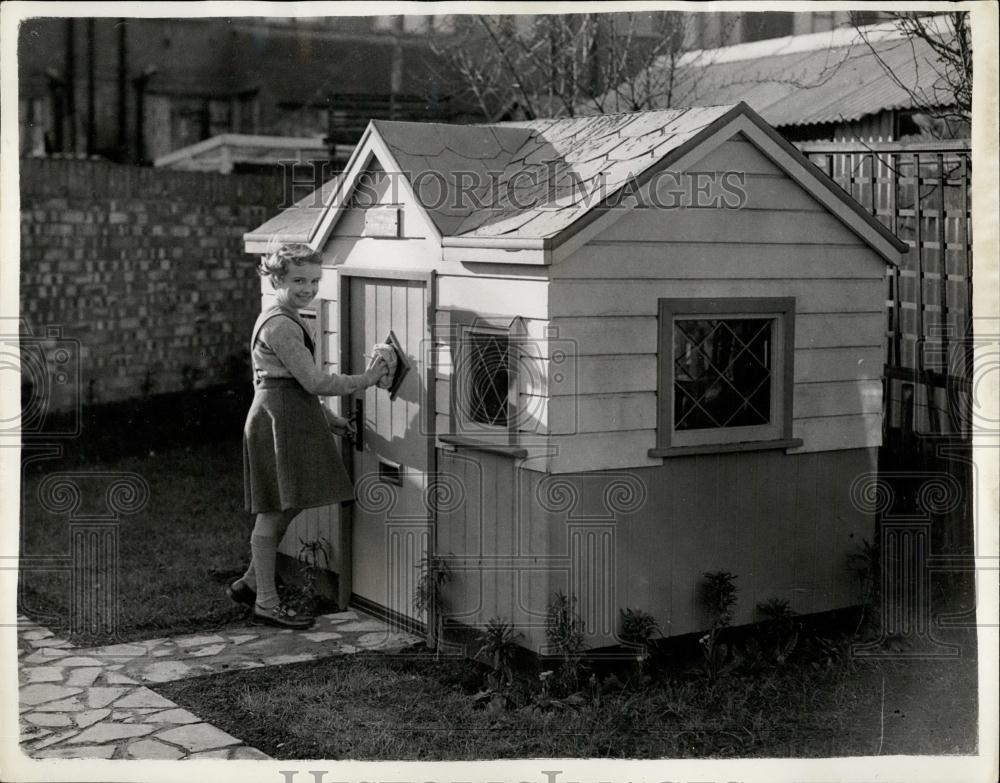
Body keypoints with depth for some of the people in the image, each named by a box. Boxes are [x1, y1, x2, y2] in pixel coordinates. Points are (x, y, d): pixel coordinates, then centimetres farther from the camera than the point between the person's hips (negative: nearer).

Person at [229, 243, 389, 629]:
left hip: (292, 421, 10)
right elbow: (314, 381, -19)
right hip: (279, 422, -10)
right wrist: (366, 379, -10)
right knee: (274, 512, -2)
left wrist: (328, 418, 21)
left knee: (285, 509, 16)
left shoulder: (288, 320, 17)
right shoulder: (280, 326, -16)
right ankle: (266, 603, 6)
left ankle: (250, 583, 28)